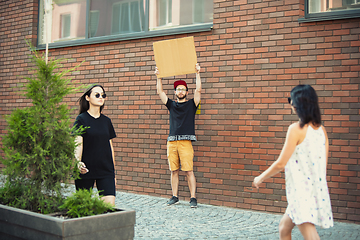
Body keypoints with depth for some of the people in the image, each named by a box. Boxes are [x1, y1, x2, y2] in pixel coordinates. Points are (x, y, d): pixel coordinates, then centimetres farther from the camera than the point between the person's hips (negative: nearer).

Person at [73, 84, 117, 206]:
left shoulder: (106, 121, 10)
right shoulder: (81, 119, -3)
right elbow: (78, 144, -13)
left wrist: (113, 171, 16)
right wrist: (78, 162, -32)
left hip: (106, 170, 3)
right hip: (86, 171, -3)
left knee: (110, 205, -8)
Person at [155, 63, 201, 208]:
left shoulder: (191, 104, 9)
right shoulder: (171, 105, 17)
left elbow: (198, 90, -2)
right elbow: (160, 92, 15)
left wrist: (197, 73, -4)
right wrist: (158, 77, 10)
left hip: (186, 142, -4)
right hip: (172, 141, 4)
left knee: (189, 171, -7)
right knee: (174, 171, 7)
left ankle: (193, 198, -3)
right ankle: (174, 197, 15)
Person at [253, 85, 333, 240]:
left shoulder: (296, 129, -15)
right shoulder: (321, 129, 6)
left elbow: (281, 164, -14)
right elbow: (323, 163, 12)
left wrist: (260, 178, 0)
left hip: (302, 191, -8)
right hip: (317, 190, 8)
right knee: (284, 227, 23)